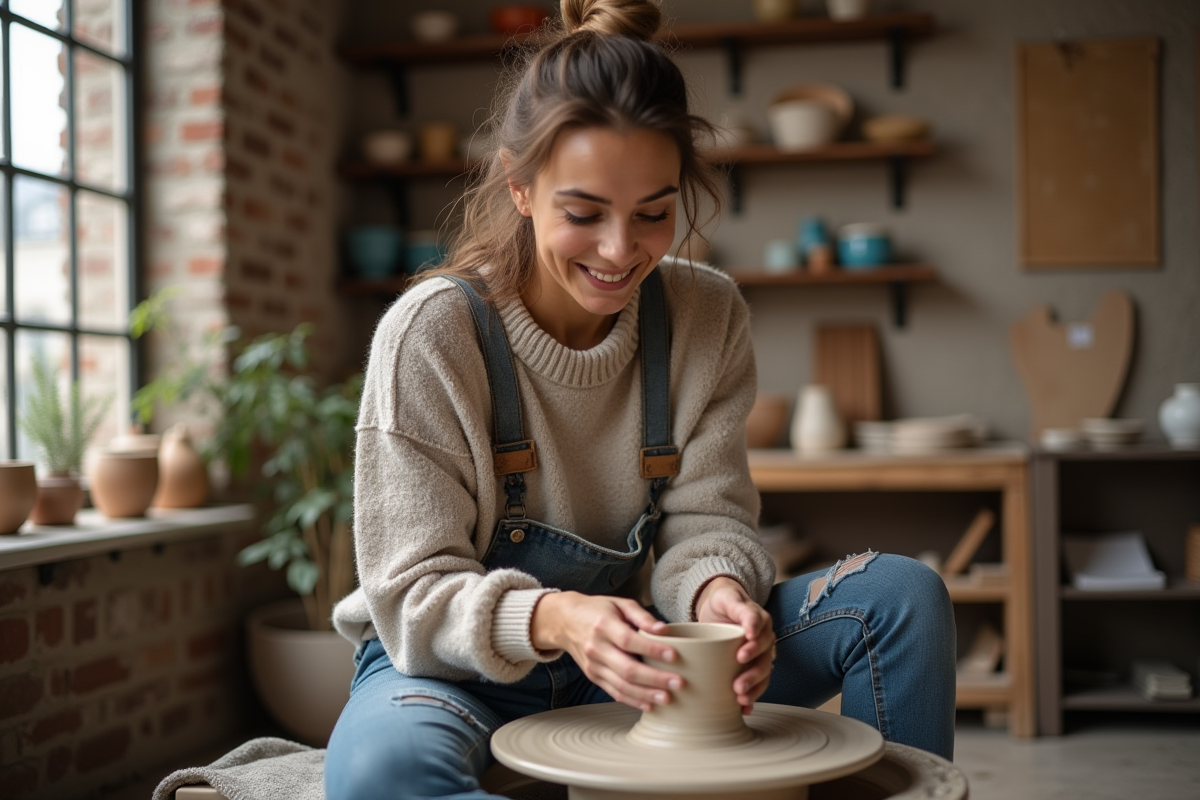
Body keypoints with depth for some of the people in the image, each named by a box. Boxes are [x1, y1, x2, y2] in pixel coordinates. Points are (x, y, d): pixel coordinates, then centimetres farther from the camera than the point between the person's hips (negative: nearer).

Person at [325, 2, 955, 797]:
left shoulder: (708, 317, -6)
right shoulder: (431, 333, -19)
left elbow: (705, 518, -5)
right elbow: (413, 595, -17)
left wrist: (718, 590, -30)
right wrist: (551, 618, -38)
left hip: (616, 667, 4)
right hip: (458, 669, -3)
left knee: (902, 594, -12)